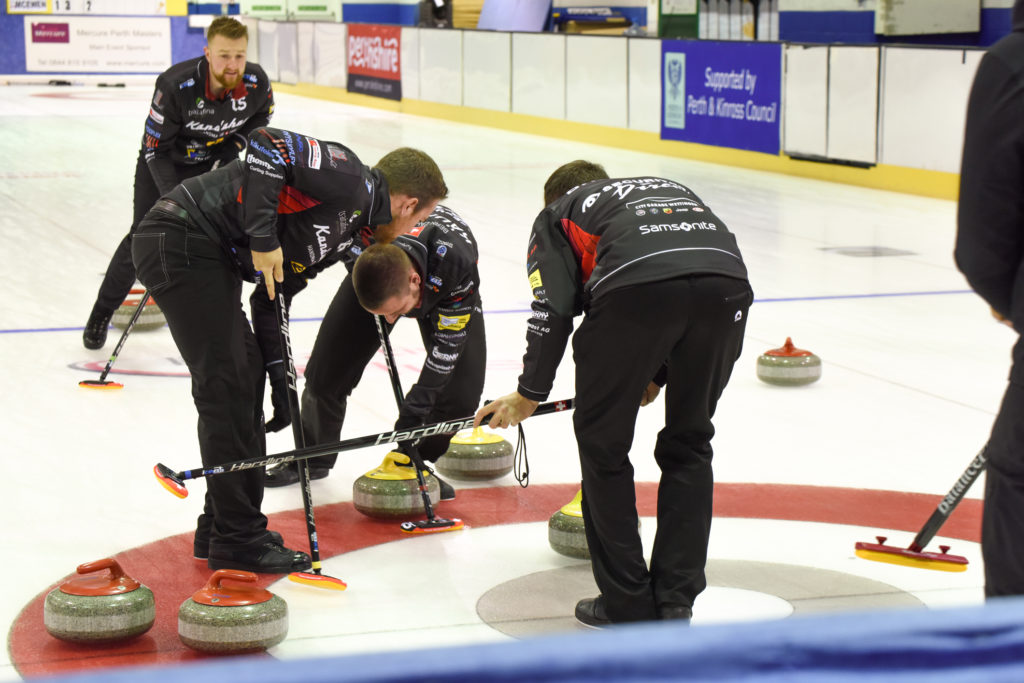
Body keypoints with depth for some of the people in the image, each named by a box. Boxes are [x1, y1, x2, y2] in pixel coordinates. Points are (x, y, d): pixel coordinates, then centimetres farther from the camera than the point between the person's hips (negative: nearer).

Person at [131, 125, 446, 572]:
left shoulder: (350, 226, 19)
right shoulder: (349, 179, -10)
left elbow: (276, 293, 24)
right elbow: (267, 143, -22)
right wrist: (264, 238, -23)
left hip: (210, 257, 11)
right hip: (181, 242, -11)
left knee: (248, 373, 15)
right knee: (227, 384, -8)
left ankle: (222, 527, 23)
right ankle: (236, 541, -1)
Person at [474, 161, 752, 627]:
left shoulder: (558, 213, 30)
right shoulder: (669, 189, 42)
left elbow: (553, 307, 14)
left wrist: (530, 395, 23)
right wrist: (658, 376, 46)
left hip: (637, 285, -4)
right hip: (728, 281, 4)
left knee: (603, 443, 14)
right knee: (688, 443, 20)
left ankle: (626, 602, 16)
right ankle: (675, 601, 20)